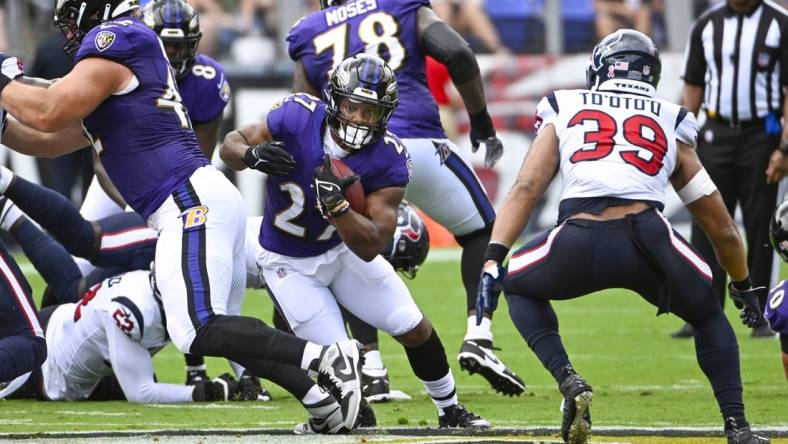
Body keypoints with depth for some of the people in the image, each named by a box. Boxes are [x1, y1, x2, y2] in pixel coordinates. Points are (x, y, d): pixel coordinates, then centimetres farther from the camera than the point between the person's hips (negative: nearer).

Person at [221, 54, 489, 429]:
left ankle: (450, 412, 24)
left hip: (345, 249, 2)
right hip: (290, 265, -2)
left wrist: (336, 204, -43)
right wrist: (252, 154, -38)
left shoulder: (388, 161, -24)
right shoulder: (297, 117, -26)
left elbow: (370, 248, -26)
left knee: (413, 328, 1)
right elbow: (231, 145, -14)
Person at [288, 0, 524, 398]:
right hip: (417, 143, -2)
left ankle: (371, 368, 10)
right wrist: (481, 121, 9)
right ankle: (477, 336, 0)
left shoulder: (310, 36, 20)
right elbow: (457, 53, -2)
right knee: (482, 232, 19)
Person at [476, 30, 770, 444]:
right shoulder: (671, 124, 28)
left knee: (518, 287, 32)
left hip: (578, 244, -1)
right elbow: (721, 229, 32)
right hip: (647, 239, 1)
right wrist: (743, 286, 47)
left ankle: (567, 379, 9)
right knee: (707, 314, 31)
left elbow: (526, 188, 11)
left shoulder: (564, 109, 26)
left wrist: (493, 258, 7)